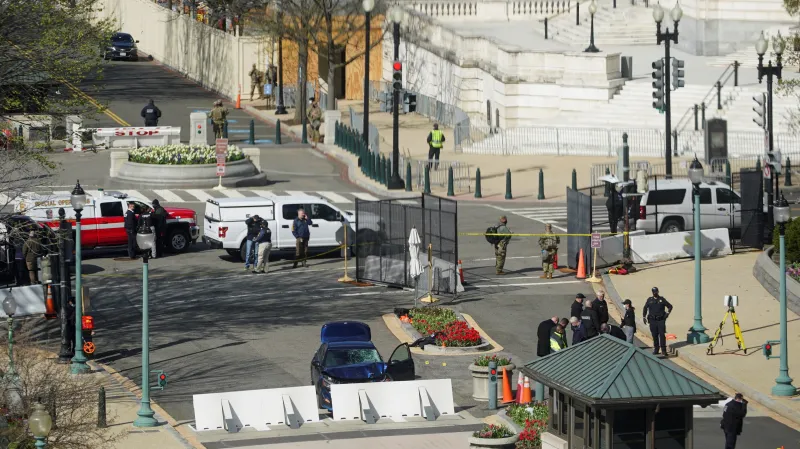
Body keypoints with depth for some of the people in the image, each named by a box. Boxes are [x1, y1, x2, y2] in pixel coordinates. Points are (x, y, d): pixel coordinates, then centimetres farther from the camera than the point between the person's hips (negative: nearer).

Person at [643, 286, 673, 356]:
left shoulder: (662, 299, 3)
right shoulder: (650, 300, 7)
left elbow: (670, 306, 12)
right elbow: (645, 308, 17)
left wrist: (667, 313, -1)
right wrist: (644, 317, 11)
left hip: (661, 320, -2)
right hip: (653, 321, 2)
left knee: (662, 335, -8)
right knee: (654, 335, 5)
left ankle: (663, 350, -6)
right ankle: (656, 349, 14)